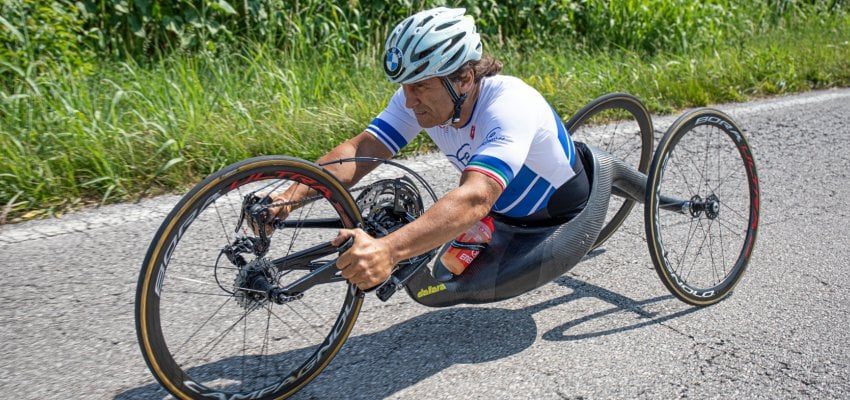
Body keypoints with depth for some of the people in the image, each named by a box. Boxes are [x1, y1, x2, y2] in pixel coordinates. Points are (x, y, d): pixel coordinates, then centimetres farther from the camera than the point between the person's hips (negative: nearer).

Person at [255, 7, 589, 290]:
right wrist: (292, 194, -43)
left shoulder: (510, 105, -40)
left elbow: (475, 198, -55)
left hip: (559, 219, -6)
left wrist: (387, 249, -69)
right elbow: (362, 148, -27)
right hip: (504, 213, 6)